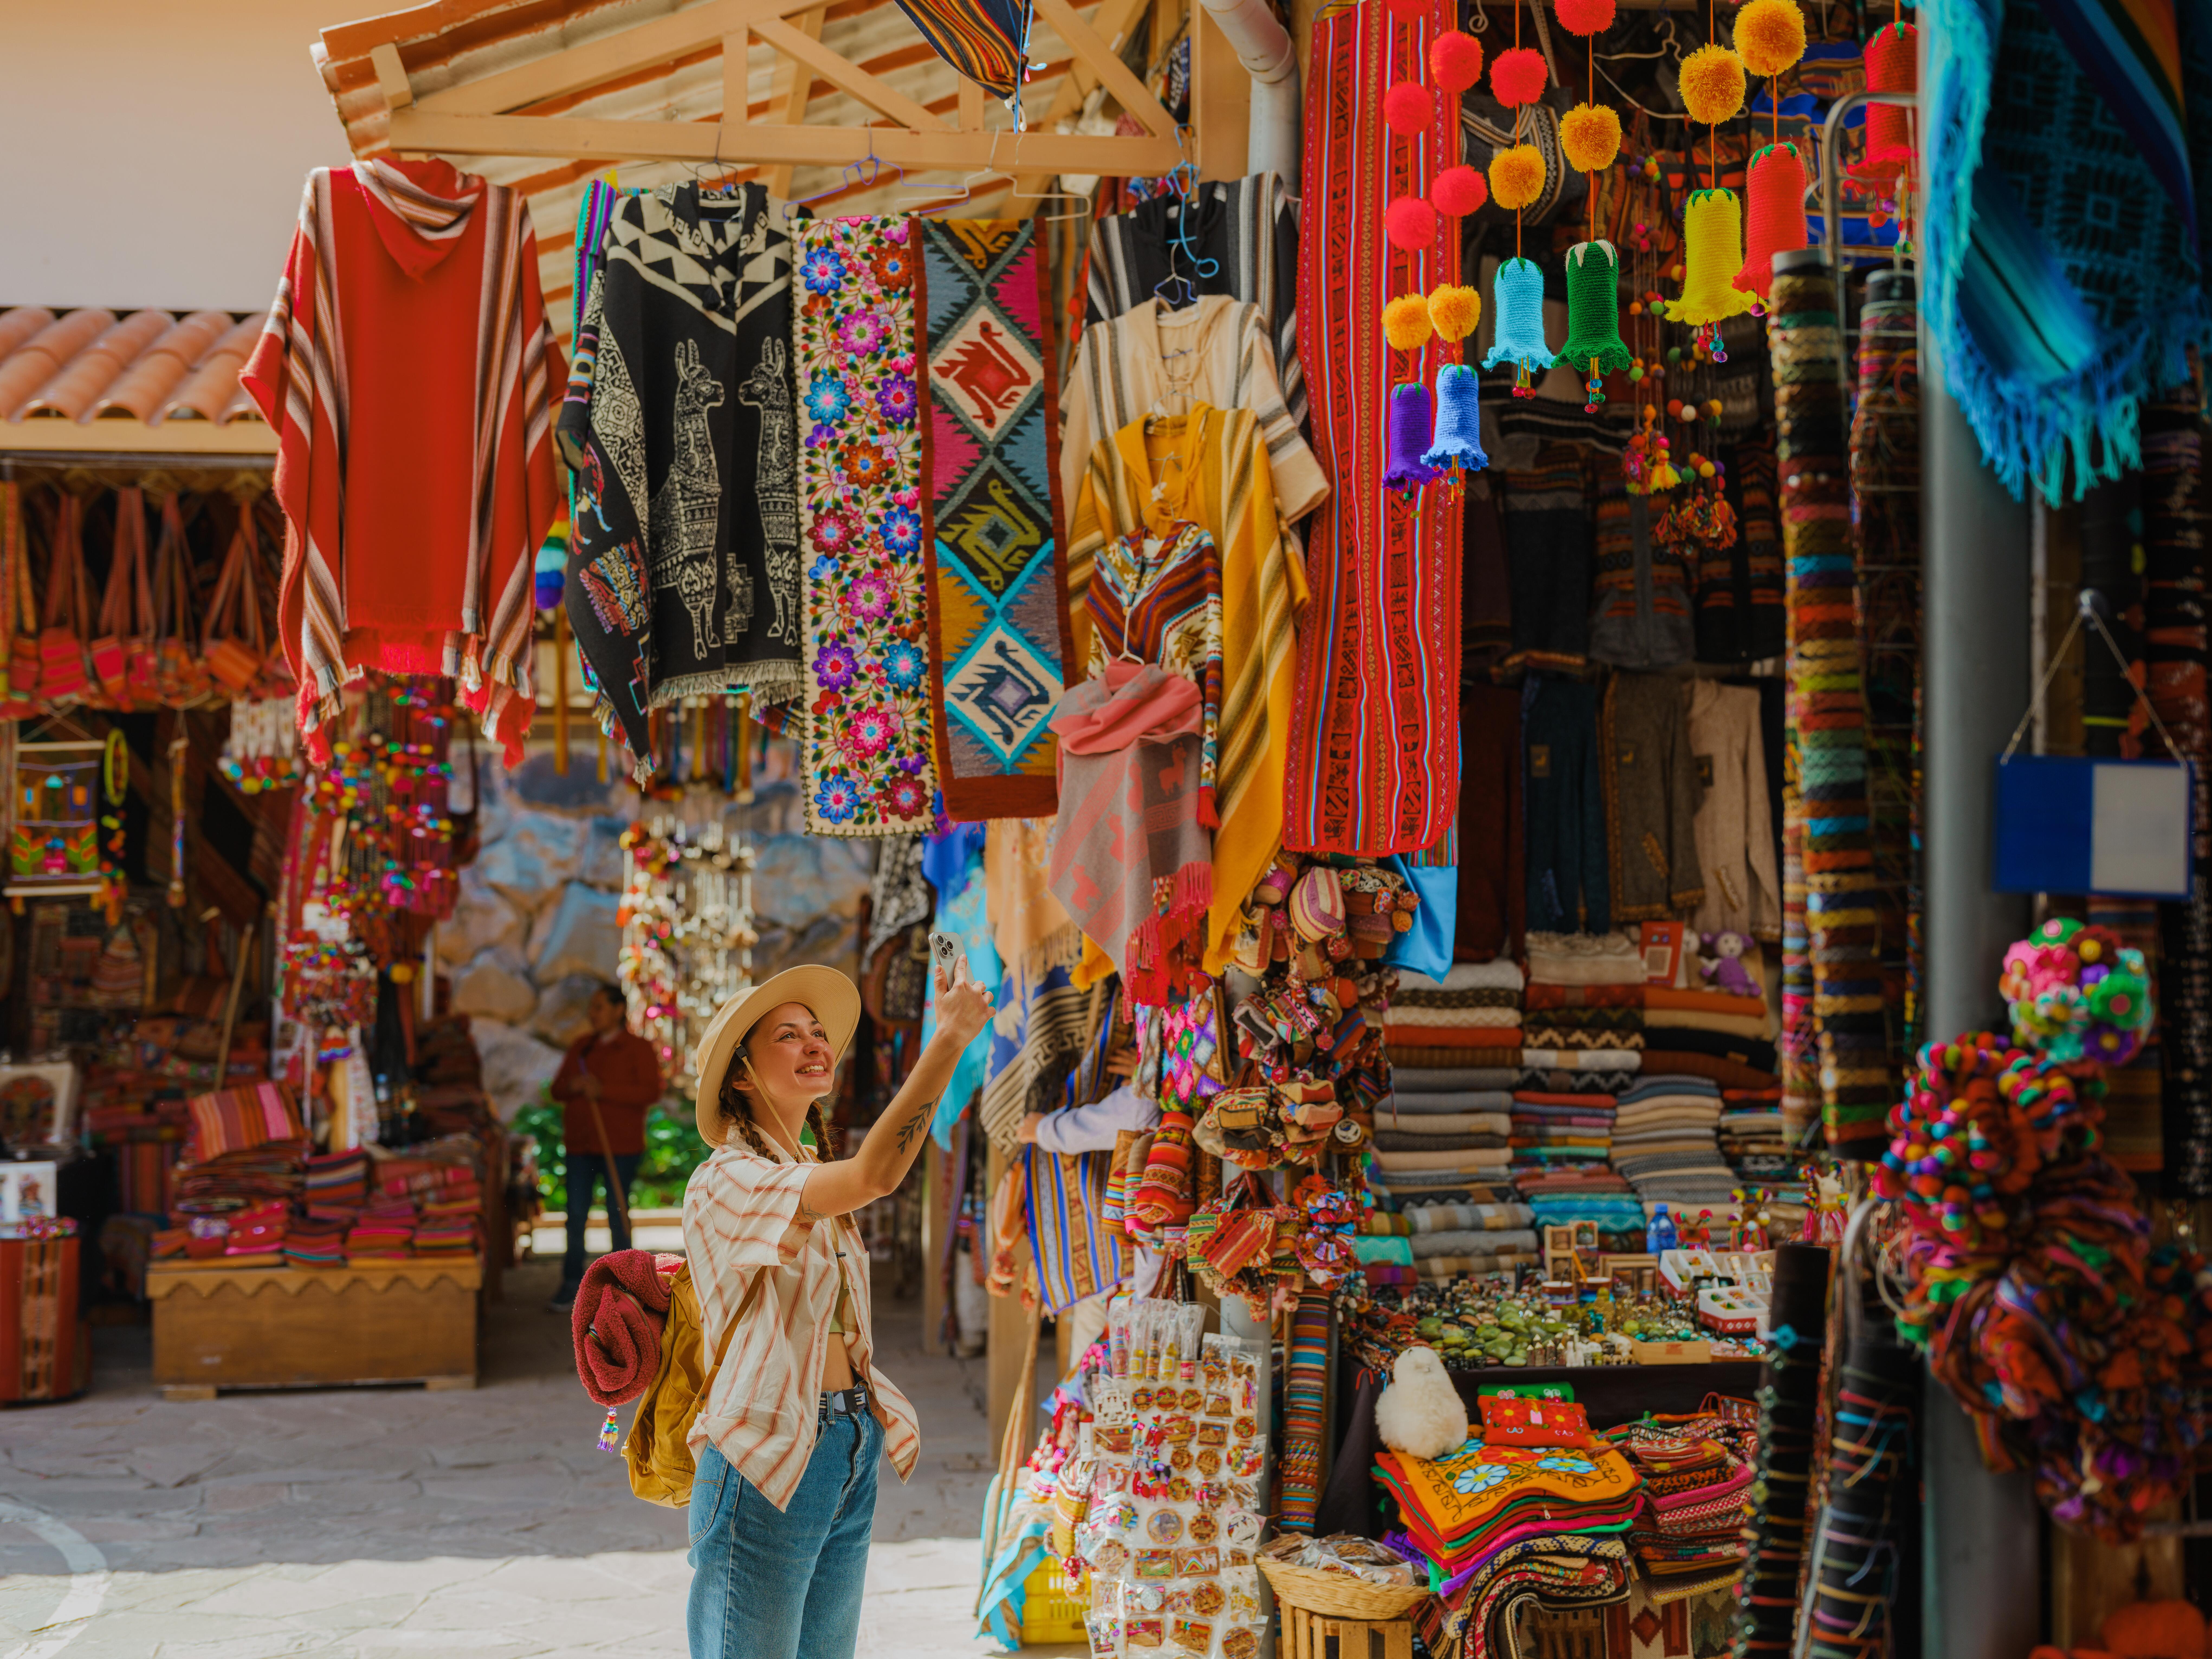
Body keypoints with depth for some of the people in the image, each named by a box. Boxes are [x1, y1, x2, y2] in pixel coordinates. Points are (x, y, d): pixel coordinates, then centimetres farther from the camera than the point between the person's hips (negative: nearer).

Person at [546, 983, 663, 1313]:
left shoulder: (638, 1049, -2)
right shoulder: (580, 1047, 14)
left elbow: (650, 1091, -14)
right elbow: (558, 1089, 16)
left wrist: (604, 1091, -20)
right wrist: (572, 1087, -9)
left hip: (620, 1147, -5)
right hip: (579, 1145, 5)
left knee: (618, 1215, 0)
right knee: (576, 1216, 4)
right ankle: (571, 1287, 9)